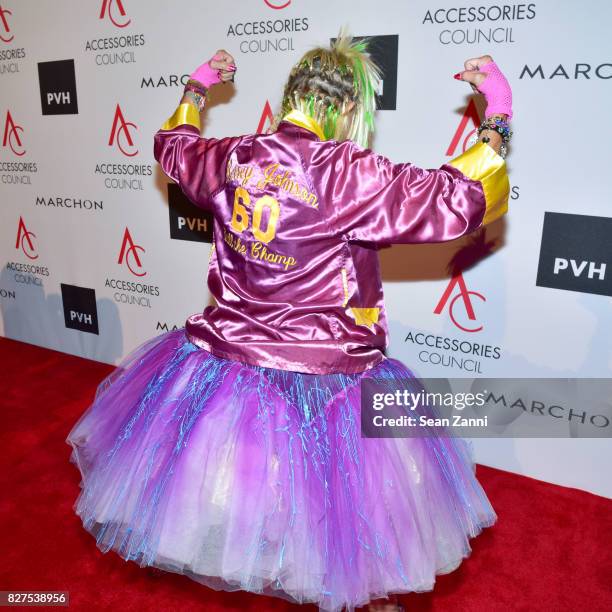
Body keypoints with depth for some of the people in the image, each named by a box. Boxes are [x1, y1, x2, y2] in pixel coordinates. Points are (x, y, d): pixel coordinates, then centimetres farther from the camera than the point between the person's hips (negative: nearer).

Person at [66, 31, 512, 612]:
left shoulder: (228, 158, -4)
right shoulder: (351, 176, -22)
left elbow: (173, 145, 19)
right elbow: (464, 200, -19)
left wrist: (195, 89, 36)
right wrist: (497, 117, -6)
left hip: (226, 352, 6)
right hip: (324, 376, -5)